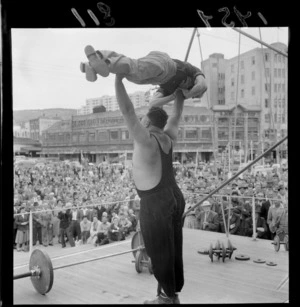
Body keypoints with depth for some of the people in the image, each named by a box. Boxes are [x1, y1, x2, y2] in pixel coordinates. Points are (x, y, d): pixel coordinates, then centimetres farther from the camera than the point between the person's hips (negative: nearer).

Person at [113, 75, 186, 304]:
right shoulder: (167, 138, 4)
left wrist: (119, 79, -22)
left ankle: (167, 298, 21)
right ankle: (174, 294, 29)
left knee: (160, 252, 6)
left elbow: (127, 110, -25)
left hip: (156, 204, -8)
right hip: (175, 198, 9)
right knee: (173, 248, 16)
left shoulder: (145, 139, -18)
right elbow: (177, 112, 17)